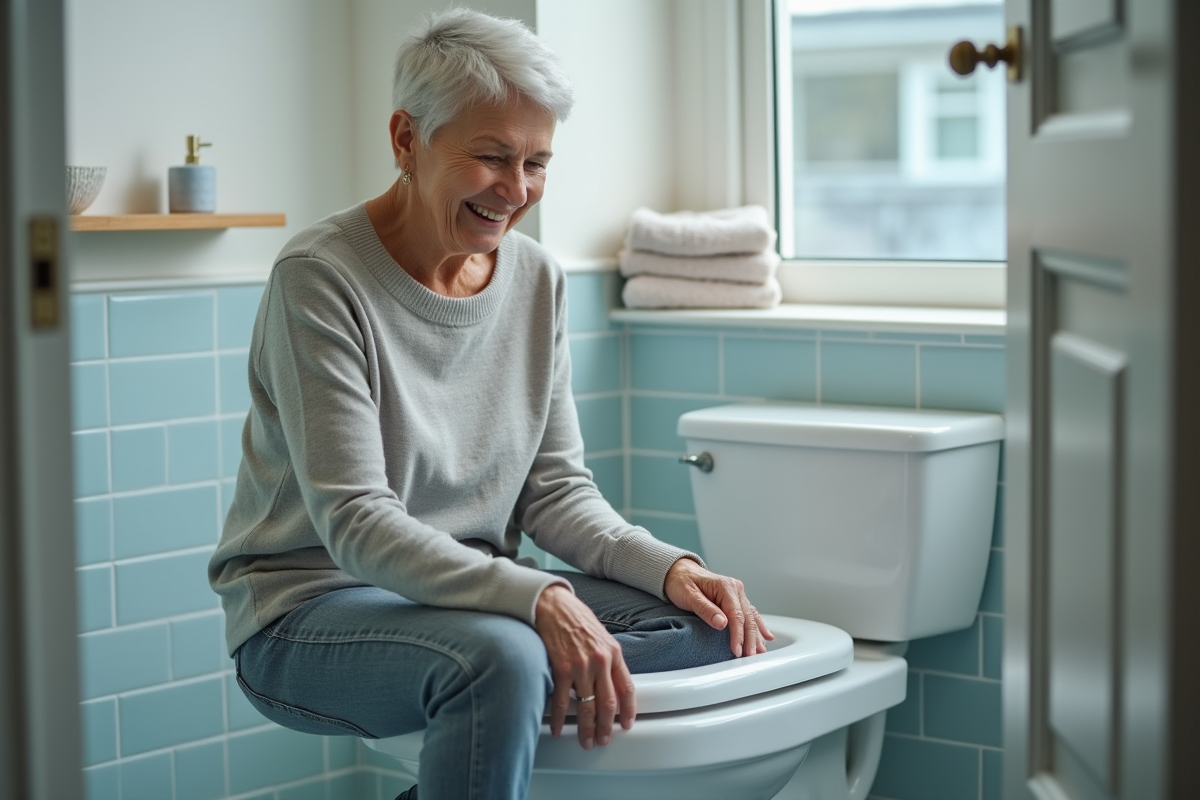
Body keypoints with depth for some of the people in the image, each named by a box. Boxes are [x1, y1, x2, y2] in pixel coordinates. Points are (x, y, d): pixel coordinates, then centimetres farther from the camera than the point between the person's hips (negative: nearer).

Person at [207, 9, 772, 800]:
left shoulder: (537, 280, 5)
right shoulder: (319, 281, -15)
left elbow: (556, 488, 7)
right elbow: (355, 524, -21)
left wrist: (668, 566, -12)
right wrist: (536, 598, -34)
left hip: (474, 593, 7)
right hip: (312, 609, -7)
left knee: (713, 624, -13)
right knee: (501, 656, -37)